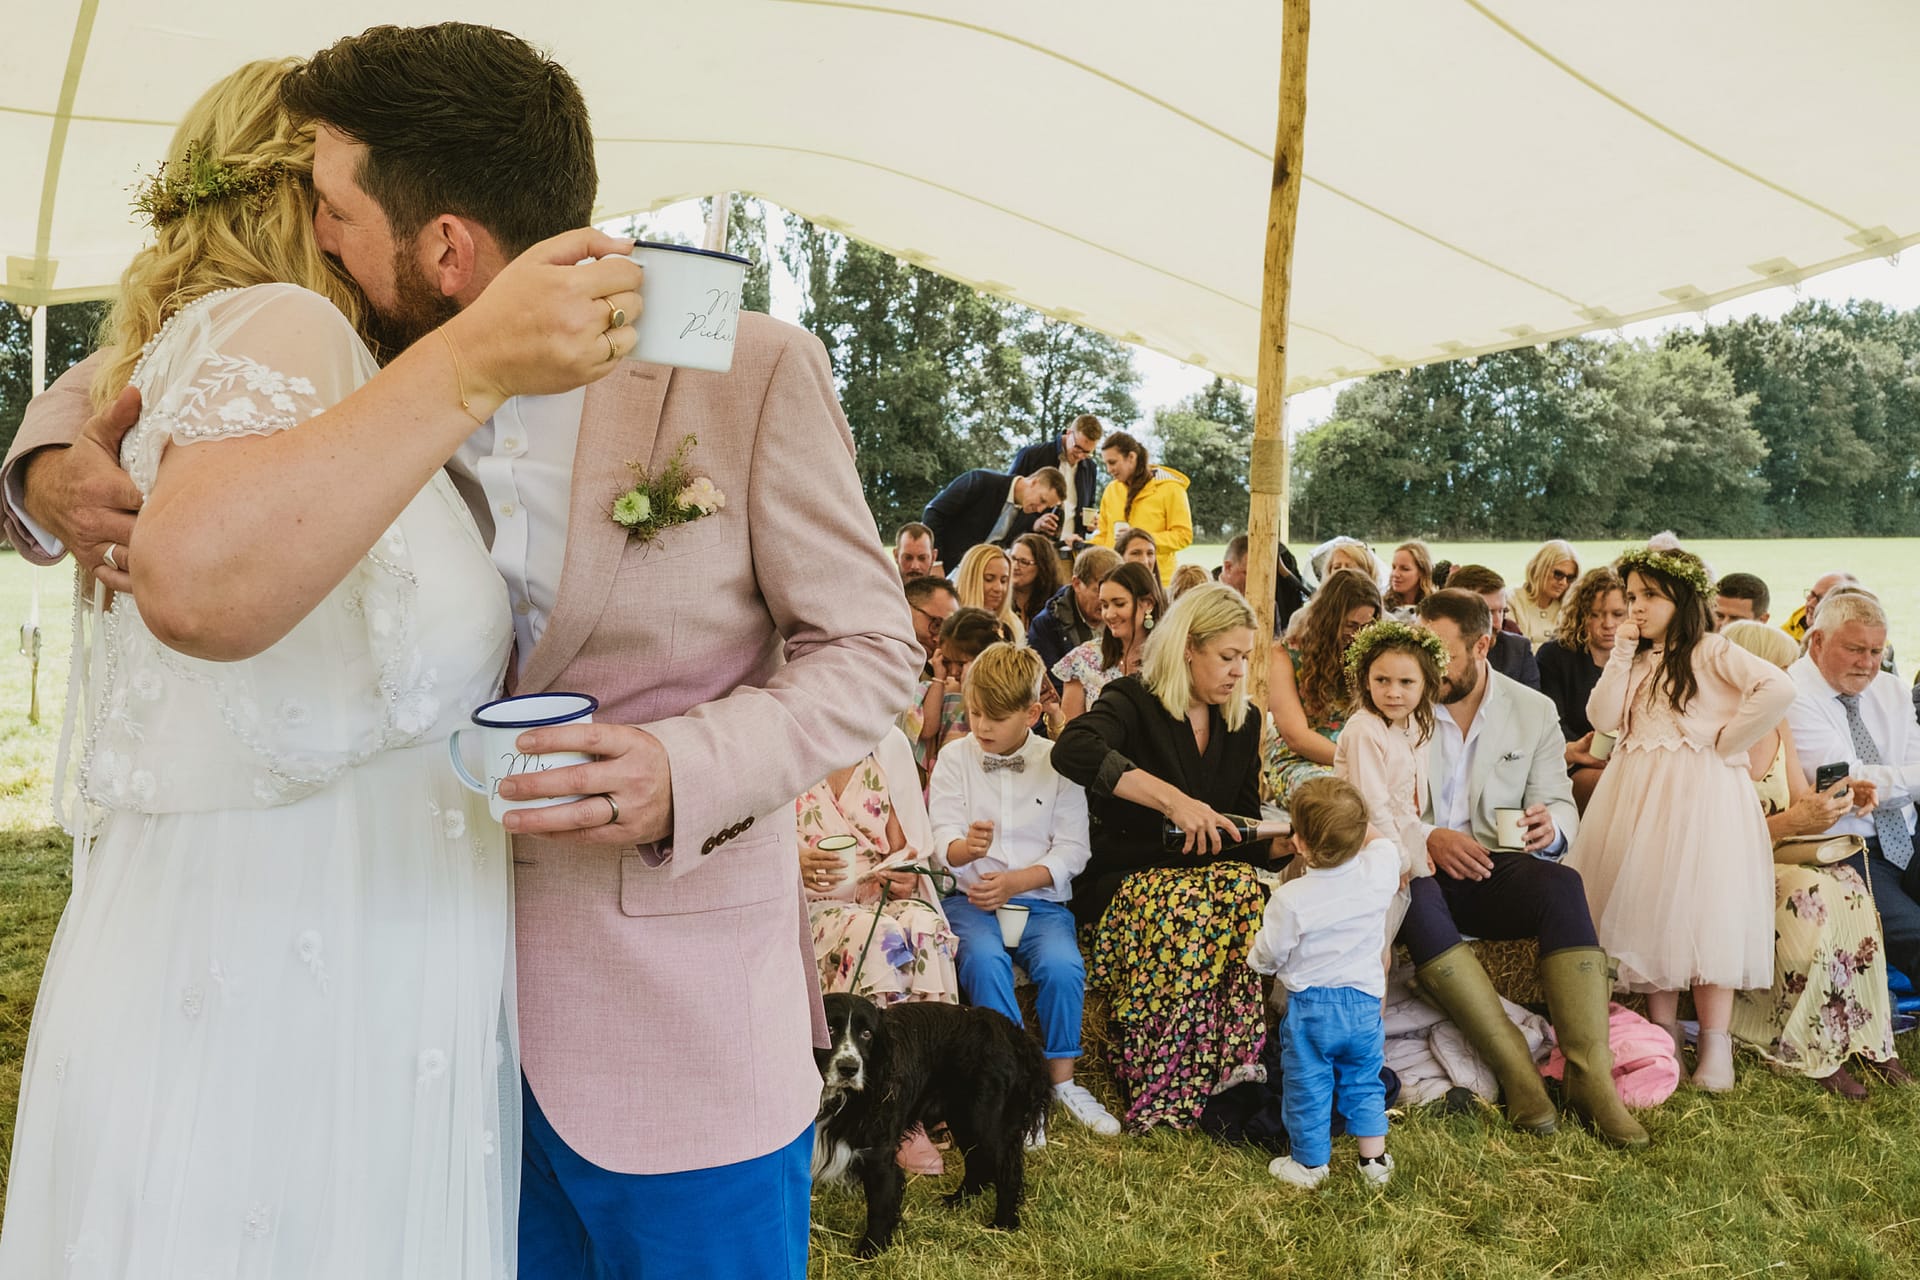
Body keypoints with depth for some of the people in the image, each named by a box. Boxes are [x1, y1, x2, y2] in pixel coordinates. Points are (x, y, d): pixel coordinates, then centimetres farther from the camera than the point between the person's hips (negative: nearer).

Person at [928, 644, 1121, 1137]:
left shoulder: (1058, 763, 3)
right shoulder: (954, 758, 5)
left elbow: (1072, 850, -1)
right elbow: (942, 844, -2)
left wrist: (1015, 881, -15)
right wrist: (965, 848, -27)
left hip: (1040, 899, 0)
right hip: (971, 898, 0)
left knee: (1062, 965, -27)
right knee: (984, 960, -31)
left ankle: (1062, 1081, -7)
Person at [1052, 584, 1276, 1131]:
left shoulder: (1243, 723, 14)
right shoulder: (1134, 701, -6)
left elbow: (1246, 833, 18)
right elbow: (1073, 750, -30)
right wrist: (1171, 799, -34)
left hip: (1209, 873, 5)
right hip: (1124, 878, -5)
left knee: (1245, 890, -30)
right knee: (1187, 906, -36)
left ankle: (1235, 1073, -21)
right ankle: (1159, 1093, -23)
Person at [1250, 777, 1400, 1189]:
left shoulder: (1291, 899, -25)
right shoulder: (1378, 873, -15)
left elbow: (1265, 958, -10)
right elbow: (1382, 842, 11)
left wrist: (1255, 958, 10)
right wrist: (1354, 824, 11)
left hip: (1309, 1008, -3)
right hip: (1364, 1004, 4)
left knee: (1308, 1088, 15)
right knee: (1365, 1082, 22)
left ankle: (1309, 1163, 29)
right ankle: (1374, 1159, 31)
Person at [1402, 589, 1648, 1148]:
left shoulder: (1534, 711, 7)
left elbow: (1559, 803, 5)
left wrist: (1551, 826, -20)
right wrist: (1427, 838, -22)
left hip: (1493, 871, 2)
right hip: (1416, 868, -1)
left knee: (1562, 884, -30)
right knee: (1416, 898, -37)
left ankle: (1591, 1076, -30)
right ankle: (1515, 1069, -29)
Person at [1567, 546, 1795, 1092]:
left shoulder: (1712, 651, -3)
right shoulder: (1636, 660, 16)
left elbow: (1778, 688, -18)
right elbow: (1603, 718, 3)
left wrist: (1728, 741, -14)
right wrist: (1622, 655, -1)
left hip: (1700, 795, -6)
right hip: (1640, 795, 6)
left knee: (1704, 910, -8)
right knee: (1648, 909, 5)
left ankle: (1715, 1045, -4)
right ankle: (1663, 1034, 13)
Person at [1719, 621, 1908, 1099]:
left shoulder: (1778, 730, 10)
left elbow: (1799, 801, 16)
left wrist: (1834, 797, -5)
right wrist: (1789, 822, -25)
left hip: (1781, 861, 7)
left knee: (1849, 888, -21)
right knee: (1811, 896, -31)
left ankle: (1862, 1038, -14)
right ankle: (1812, 1049, -19)